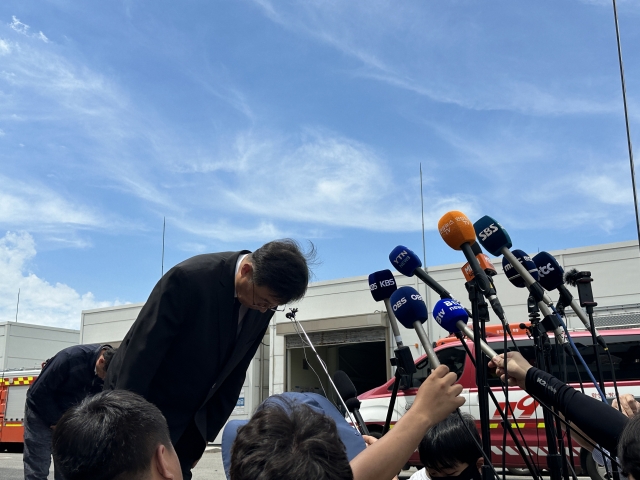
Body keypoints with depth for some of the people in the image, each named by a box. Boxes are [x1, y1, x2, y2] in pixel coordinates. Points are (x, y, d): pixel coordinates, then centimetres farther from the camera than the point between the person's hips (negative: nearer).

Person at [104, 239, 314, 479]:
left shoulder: (263, 302, -7)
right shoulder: (190, 277, -25)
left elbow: (234, 370, 0)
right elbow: (142, 351, -21)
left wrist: (207, 432, 2)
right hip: (141, 406, -5)